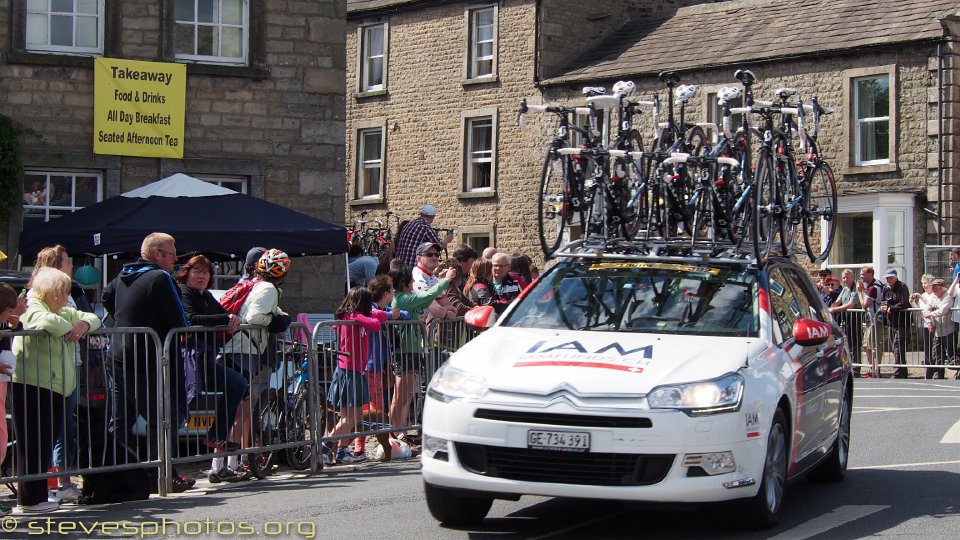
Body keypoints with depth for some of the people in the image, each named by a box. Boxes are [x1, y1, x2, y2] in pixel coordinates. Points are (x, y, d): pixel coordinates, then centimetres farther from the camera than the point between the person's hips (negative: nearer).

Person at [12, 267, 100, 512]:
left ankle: (38, 495, 17)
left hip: (54, 389, 9)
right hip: (32, 388, -9)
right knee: (33, 444, -7)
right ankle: (30, 498, -4)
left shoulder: (63, 312, 21)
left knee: (45, 445, 11)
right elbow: (48, 321, -31)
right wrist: (69, 328, -11)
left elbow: (92, 318, 24)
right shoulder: (32, 309, -9)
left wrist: (84, 324, 1)